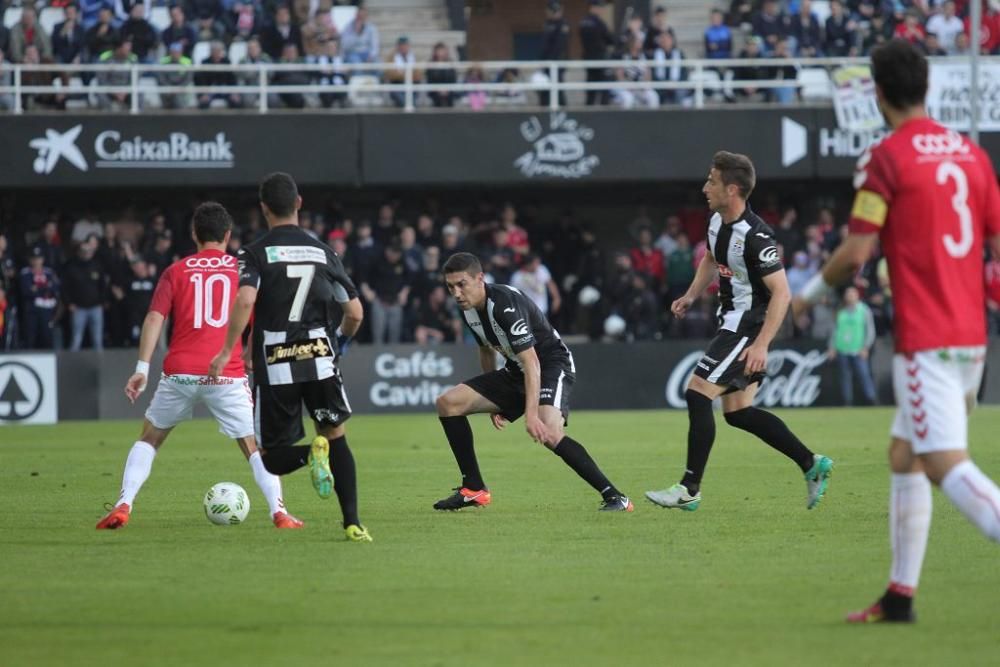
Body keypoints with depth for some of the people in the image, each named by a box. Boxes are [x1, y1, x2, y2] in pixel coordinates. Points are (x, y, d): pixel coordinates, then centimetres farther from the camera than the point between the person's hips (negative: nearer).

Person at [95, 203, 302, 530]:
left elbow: (154, 318, -2)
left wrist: (142, 368, -6)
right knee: (254, 447, 5)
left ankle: (123, 506, 4)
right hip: (228, 376, -1)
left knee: (149, 439, 18)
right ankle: (279, 512, -12)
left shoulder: (176, 271, 9)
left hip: (180, 372, 1)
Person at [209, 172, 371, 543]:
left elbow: (245, 301, -19)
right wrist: (341, 341, 29)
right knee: (336, 437, 16)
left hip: (275, 366, -2)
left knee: (272, 459, 10)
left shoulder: (254, 253, 0)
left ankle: (312, 452, -24)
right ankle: (352, 524, -2)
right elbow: (355, 312, 8)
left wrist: (227, 352, -12)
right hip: (320, 358, 2)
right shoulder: (323, 252, 9)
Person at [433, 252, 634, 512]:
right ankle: (474, 489, 5)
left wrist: (531, 415, -41)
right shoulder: (468, 309, -1)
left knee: (548, 433, -34)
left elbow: (532, 362, -33)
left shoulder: (505, 304, -27)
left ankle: (614, 497, -28)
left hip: (552, 365, -9)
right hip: (515, 372, 9)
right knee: (447, 403, -1)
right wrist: (494, 403, 22)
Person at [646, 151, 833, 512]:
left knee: (697, 394, -11)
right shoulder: (718, 222, 4)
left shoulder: (754, 236, -24)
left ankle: (689, 489, -4)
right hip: (732, 322, 10)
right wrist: (691, 296, 14)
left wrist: (761, 345, -29)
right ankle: (812, 465, 17)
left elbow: (781, 293, -25)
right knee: (737, 411, 11)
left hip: (749, 326, -10)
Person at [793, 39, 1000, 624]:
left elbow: (856, 252, -10)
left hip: (925, 339, -8)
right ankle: (900, 596, 19)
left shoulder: (887, 158, -9)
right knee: (905, 456, 17)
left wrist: (810, 294, 7)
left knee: (947, 464, -13)